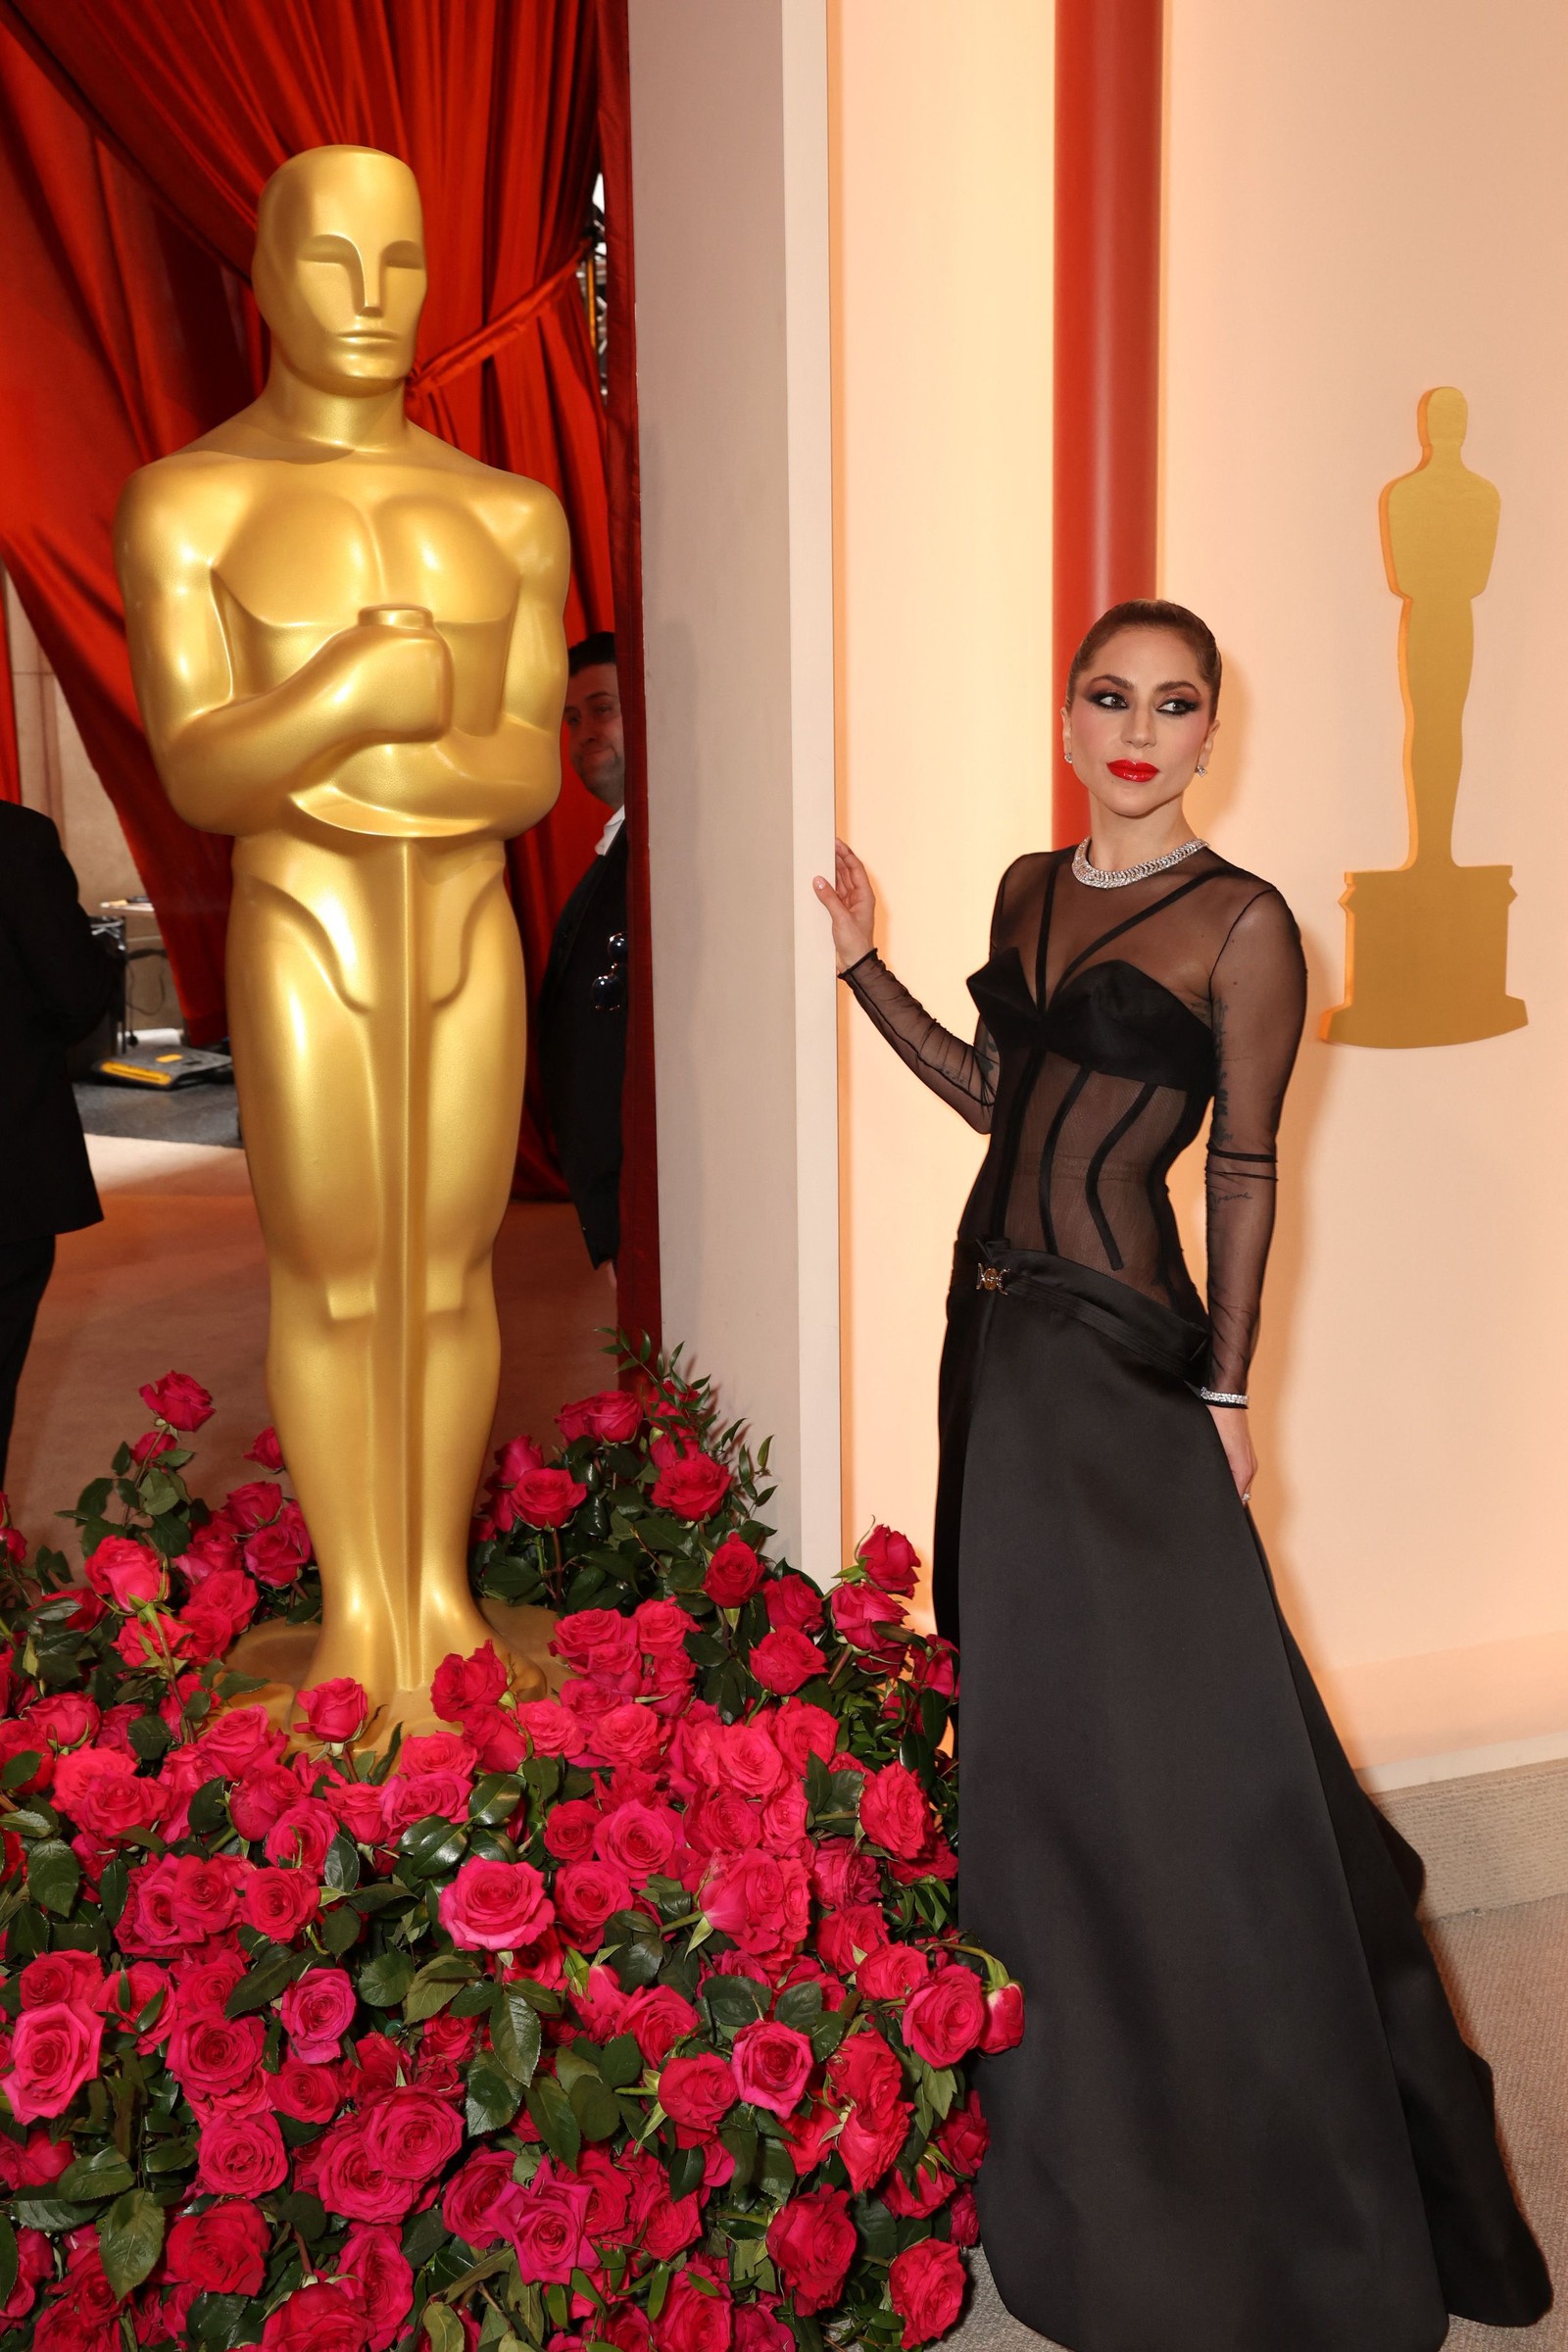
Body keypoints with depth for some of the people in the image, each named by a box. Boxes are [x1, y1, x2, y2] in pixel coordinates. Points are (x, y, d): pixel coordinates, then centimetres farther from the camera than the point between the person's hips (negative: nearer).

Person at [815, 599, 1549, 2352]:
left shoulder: (1241, 924, -9)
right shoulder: (1030, 889, 10)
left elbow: (1244, 1174, -9)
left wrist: (1222, 1387, -11)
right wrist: (865, 965, 11)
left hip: (1120, 1347, -7)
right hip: (997, 1318, 7)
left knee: (1149, 1718, 1)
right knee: (1027, 1700, 16)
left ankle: (1253, 2168, 22)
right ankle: (1063, 2086, 37)